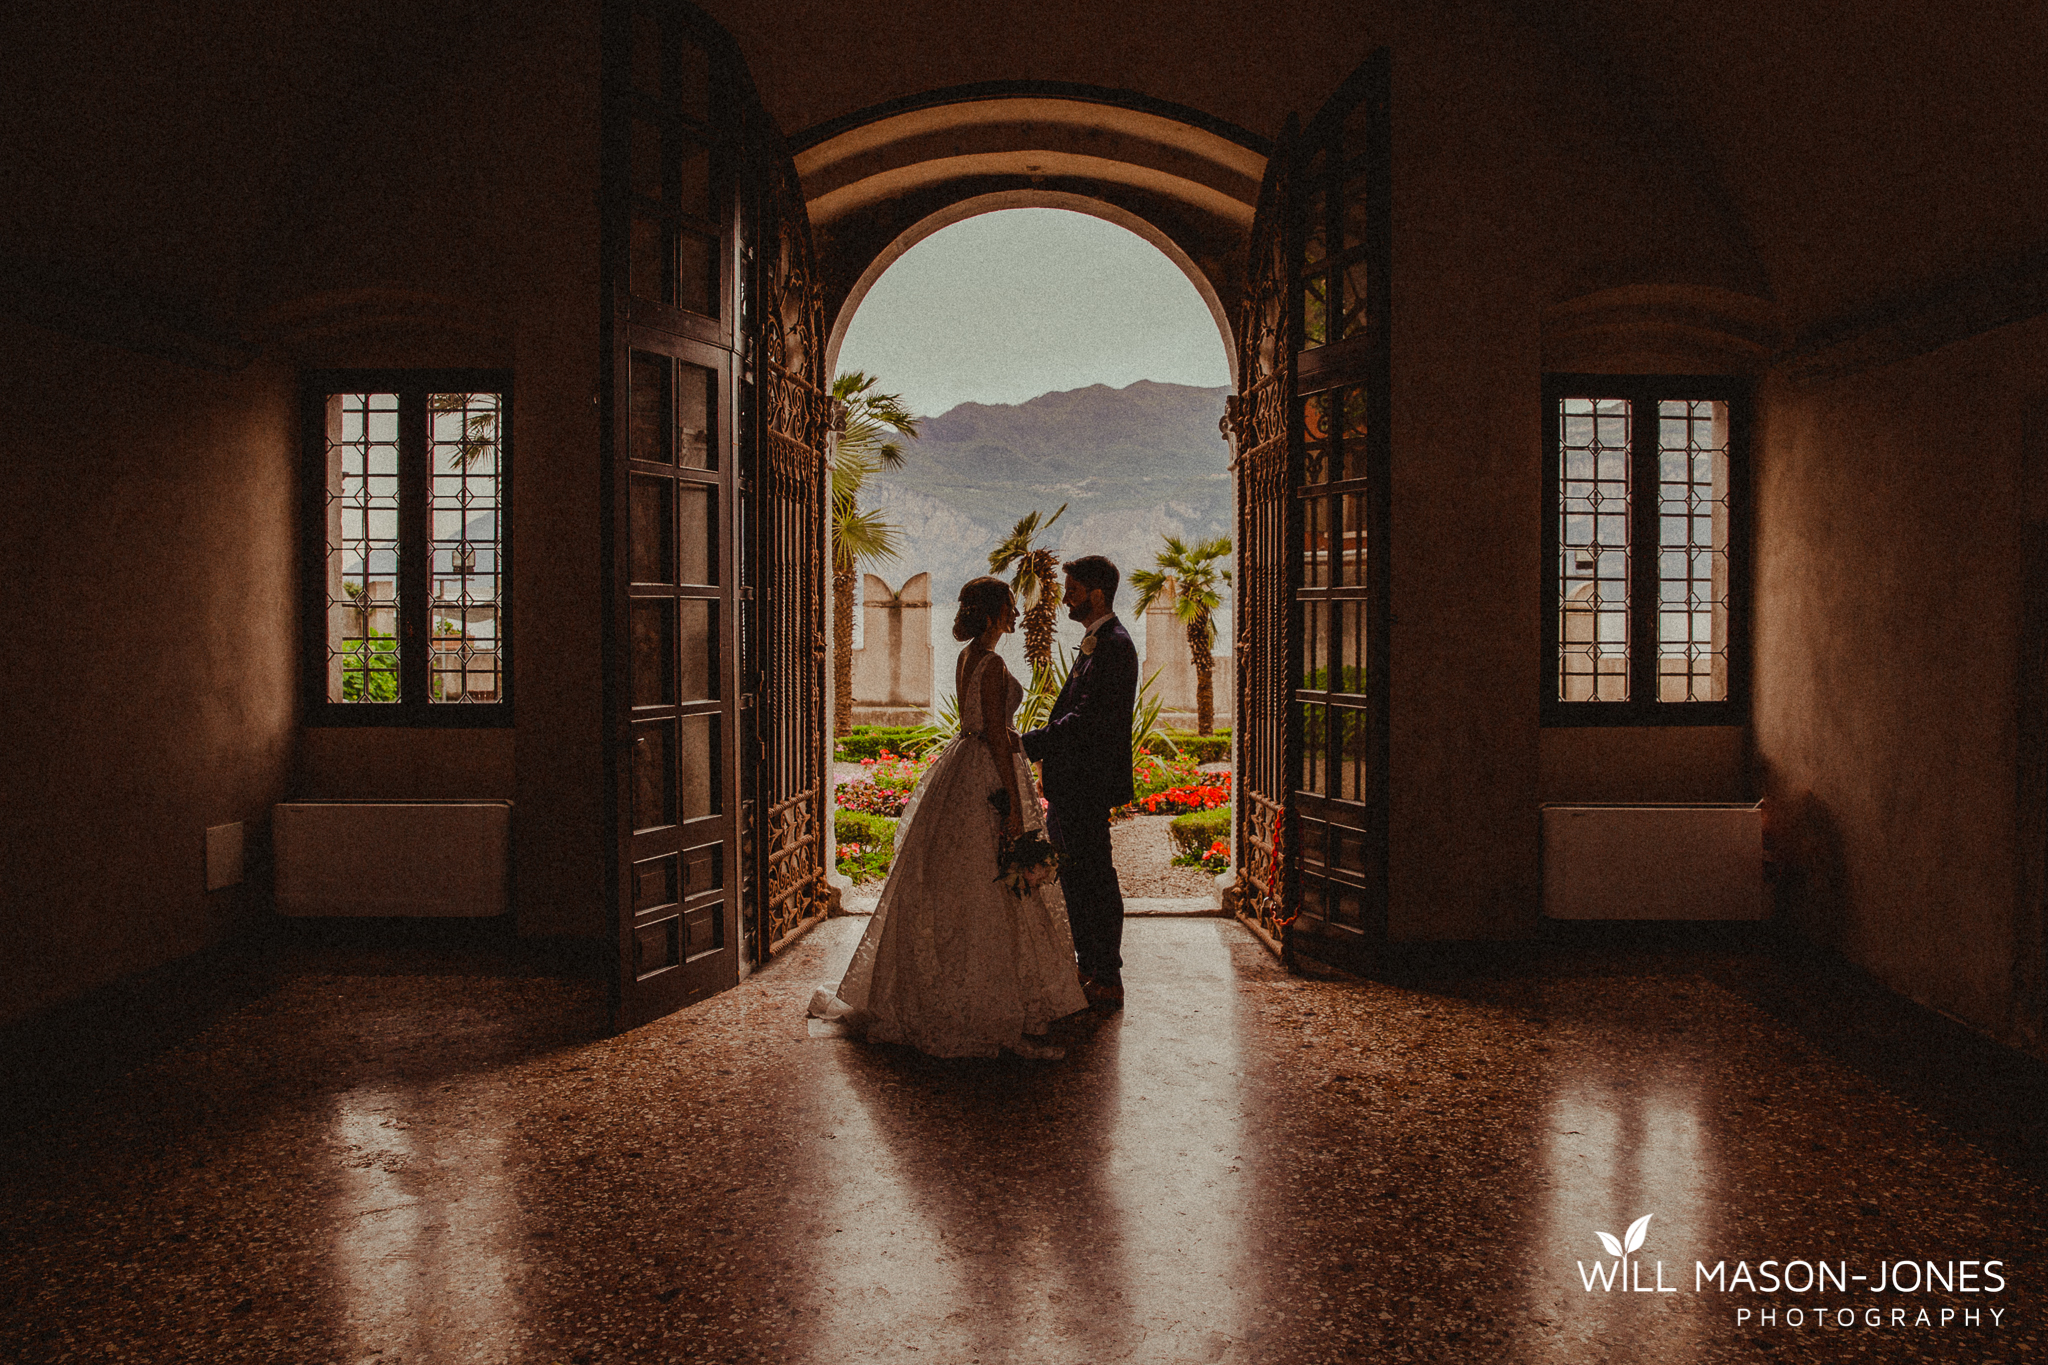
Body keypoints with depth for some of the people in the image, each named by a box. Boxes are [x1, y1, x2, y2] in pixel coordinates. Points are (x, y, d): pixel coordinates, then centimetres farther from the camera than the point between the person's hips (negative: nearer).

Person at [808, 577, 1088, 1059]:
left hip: (962, 766, 10)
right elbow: (996, 734, -20)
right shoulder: (992, 663, -17)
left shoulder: (967, 658, 12)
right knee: (989, 895, -7)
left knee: (949, 890, 17)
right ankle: (999, 1020, -2)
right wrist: (1015, 802, -19)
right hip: (988, 779, -10)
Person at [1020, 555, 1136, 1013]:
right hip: (1071, 785, 11)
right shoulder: (1097, 642, 15)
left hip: (1089, 786, -10)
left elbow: (1087, 718, -24)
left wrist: (1026, 744, -22)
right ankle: (1089, 968, 29)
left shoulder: (1115, 645, -17)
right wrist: (1039, 746, 14)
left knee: (1094, 878, -2)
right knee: (1072, 876, 17)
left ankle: (1107, 981, 9)